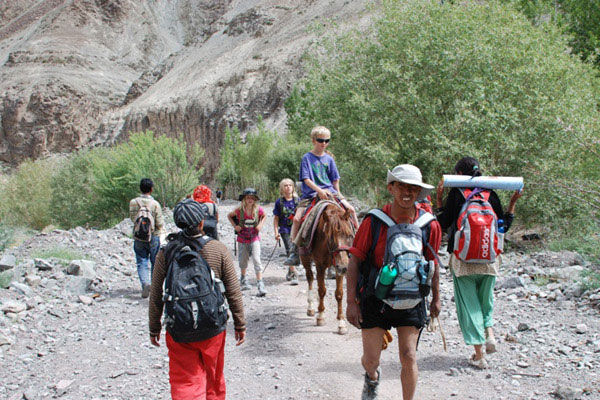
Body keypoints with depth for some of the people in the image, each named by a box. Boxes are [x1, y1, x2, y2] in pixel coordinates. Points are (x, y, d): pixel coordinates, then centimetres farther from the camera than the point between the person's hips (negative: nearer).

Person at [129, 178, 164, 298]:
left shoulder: (133, 202, -6)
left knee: (141, 262, 5)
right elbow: (160, 223, -12)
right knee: (155, 262, 14)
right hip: (153, 237, -1)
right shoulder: (155, 204, -15)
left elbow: (132, 218, 5)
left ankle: (145, 283, -16)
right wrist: (162, 221, 9)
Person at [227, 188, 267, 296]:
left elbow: (264, 216, 11)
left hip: (255, 238, -1)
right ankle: (243, 279, 41)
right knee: (243, 260, 15)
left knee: (256, 260, -12)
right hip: (242, 238, 1)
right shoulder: (239, 210, -12)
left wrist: (261, 225, -5)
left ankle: (260, 285, -13)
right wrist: (235, 226, -5)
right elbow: (229, 216, 6)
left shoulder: (259, 209, -11)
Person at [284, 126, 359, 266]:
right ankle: (294, 252, -13)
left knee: (350, 209, -13)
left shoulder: (329, 159, 9)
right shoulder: (307, 158, -1)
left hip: (329, 191, 3)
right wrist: (319, 190, -20)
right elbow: (306, 179, -8)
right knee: (297, 218, -21)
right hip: (310, 194, -3)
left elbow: (335, 181, 14)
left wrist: (337, 196, 8)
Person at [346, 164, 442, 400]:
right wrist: (351, 302, -11)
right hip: (375, 298, 0)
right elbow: (355, 260, -8)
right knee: (370, 359, 9)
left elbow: (433, 263, 8)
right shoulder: (374, 221, -11)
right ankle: (372, 377, 45)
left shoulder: (429, 225, -6)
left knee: (409, 359, -1)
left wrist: (436, 298, 15)